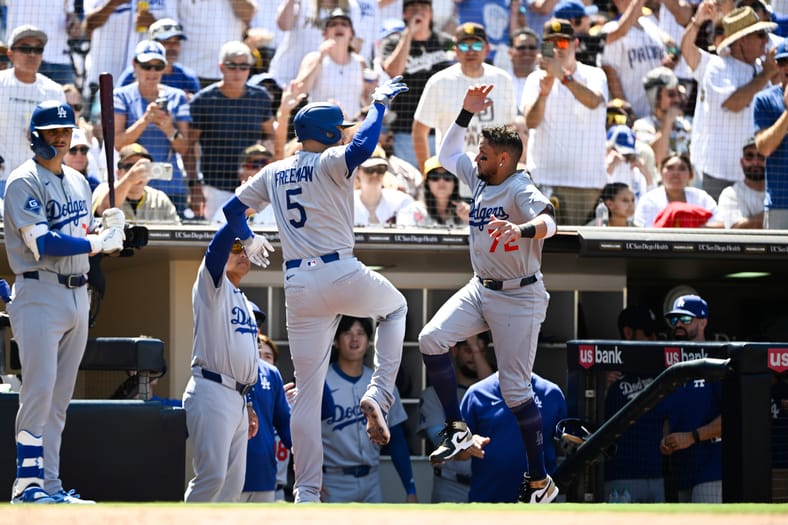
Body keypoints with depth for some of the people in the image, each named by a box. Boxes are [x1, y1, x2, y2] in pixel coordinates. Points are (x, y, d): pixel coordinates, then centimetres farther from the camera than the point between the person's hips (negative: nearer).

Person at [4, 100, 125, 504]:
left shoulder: (78, 182, 17)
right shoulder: (24, 182, -8)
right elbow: (43, 244, -18)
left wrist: (107, 228, 1)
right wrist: (99, 242, -16)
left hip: (78, 296, 8)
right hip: (40, 294, -8)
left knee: (60, 396, 7)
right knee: (39, 389, -15)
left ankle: (49, 485, 9)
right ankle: (27, 483, -13)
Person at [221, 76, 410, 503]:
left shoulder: (273, 173, 14)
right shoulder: (329, 164, -6)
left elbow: (232, 209, 23)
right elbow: (361, 147, -27)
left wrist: (249, 240, 43)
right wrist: (379, 103, -13)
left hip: (297, 287, 5)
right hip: (341, 275, -5)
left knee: (307, 392, 8)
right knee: (395, 307, 29)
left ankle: (306, 495, 4)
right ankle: (379, 394, 8)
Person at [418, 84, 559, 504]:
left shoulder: (519, 189, -19)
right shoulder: (480, 178, 5)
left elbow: (548, 222, -38)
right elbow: (447, 154, 22)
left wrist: (523, 229, -59)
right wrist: (467, 113, 9)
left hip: (519, 298, -8)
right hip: (480, 290, 8)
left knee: (515, 390, -5)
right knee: (431, 339, -14)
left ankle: (540, 480, 6)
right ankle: (458, 432, -7)